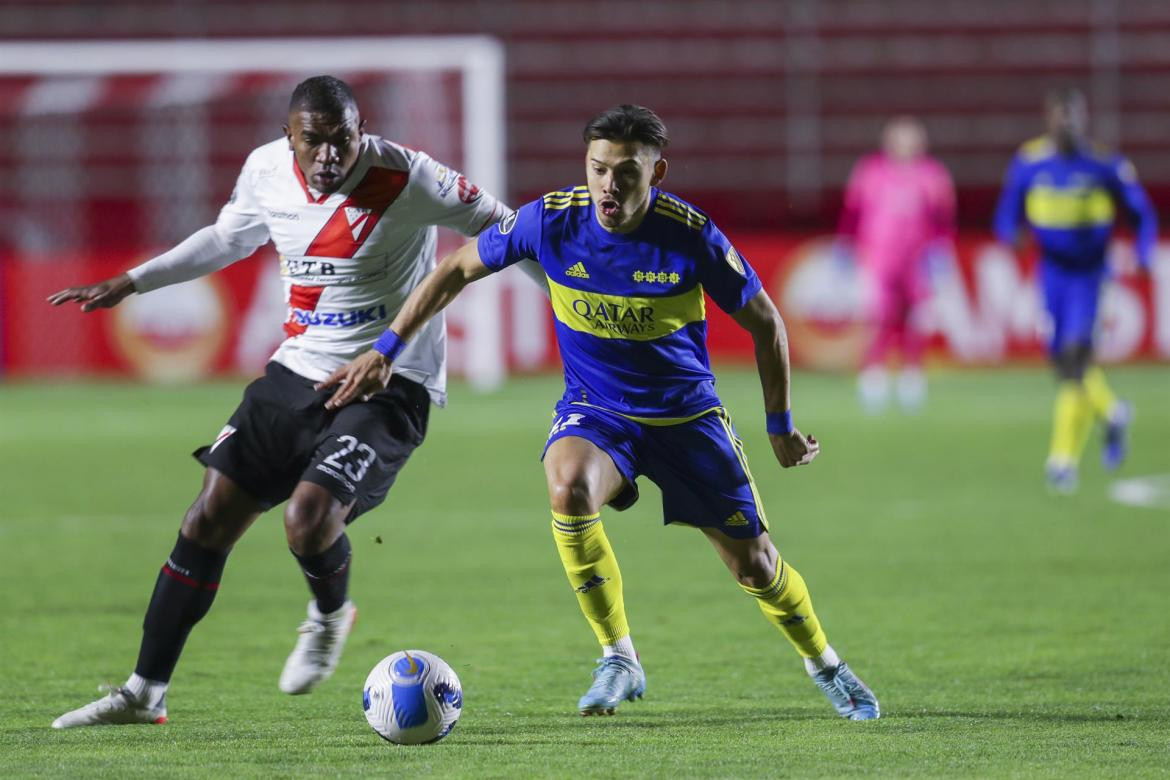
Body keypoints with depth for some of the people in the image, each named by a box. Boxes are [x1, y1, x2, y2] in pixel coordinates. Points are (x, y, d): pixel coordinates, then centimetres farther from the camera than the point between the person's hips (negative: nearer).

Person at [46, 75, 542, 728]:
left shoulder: (406, 178, -19)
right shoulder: (267, 171, -2)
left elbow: (500, 227, -6)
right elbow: (229, 238, 20)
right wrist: (131, 282, 22)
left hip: (389, 386, -6)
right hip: (298, 373, 6)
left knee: (309, 519, -25)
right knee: (210, 519, 1)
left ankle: (331, 615, 13)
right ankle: (145, 693, 11)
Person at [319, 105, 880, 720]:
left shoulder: (690, 236, -22)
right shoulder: (550, 220, -18)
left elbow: (763, 321, -7)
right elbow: (457, 270, -3)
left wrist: (780, 426, -1)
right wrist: (385, 350, -7)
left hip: (687, 414, 0)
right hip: (594, 411, 0)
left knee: (754, 564, 3)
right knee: (568, 486, -34)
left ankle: (826, 666, 36)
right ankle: (618, 661, -18)